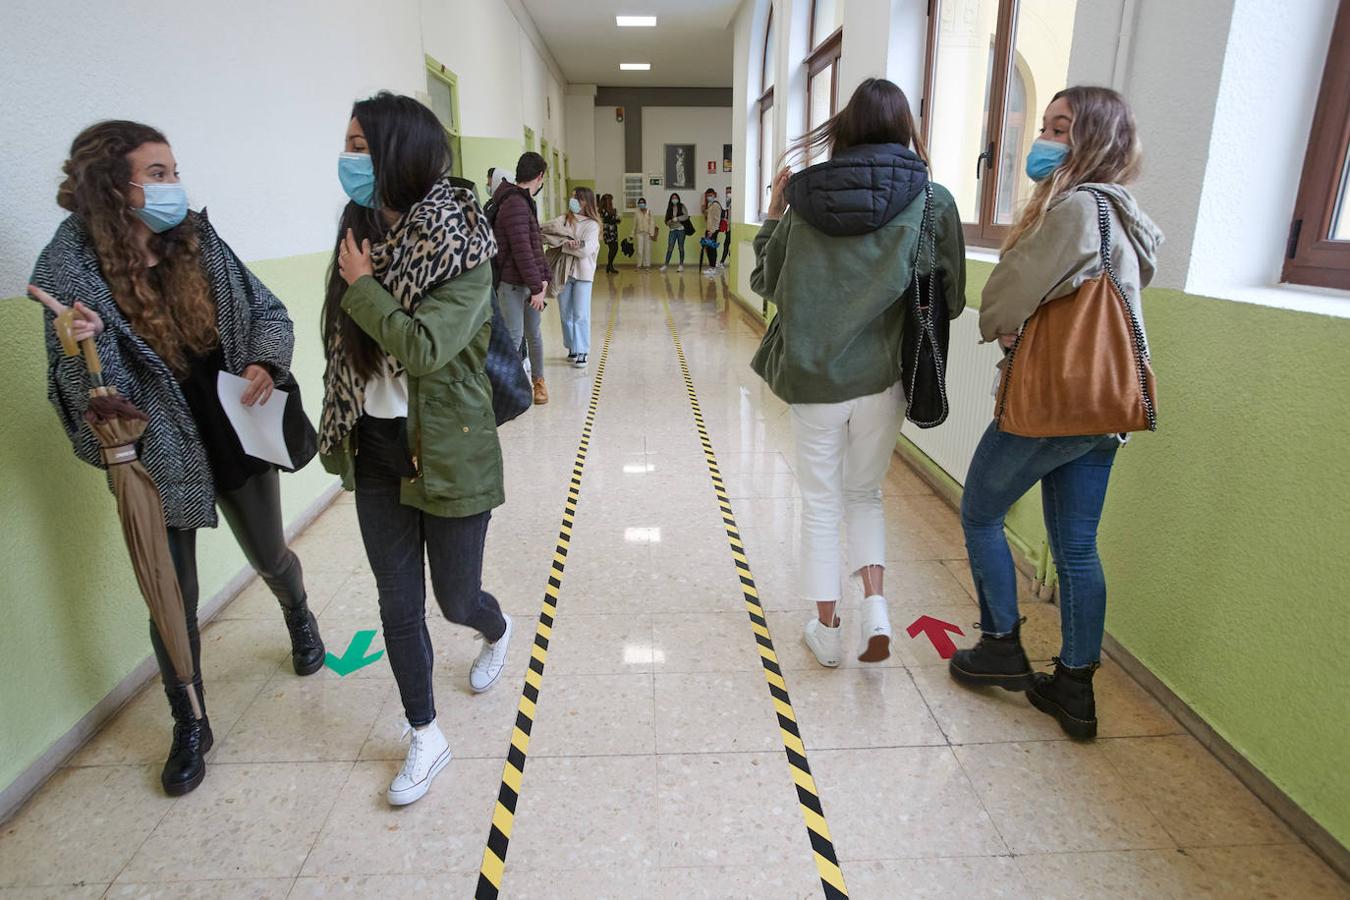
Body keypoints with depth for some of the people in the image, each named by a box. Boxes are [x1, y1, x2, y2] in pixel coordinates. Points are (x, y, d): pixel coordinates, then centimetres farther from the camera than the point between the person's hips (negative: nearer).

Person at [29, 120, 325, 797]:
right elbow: (93, 393, -14)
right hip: (159, 457, -2)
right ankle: (189, 727, 30)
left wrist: (265, 363, -15)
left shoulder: (199, 242, -6)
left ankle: (299, 617, 55)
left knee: (270, 557, 20)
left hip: (235, 435, 2)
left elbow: (266, 311, 4)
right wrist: (85, 346, -36)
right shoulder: (73, 265, -13)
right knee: (174, 598, 9)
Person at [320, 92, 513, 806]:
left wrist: (362, 285, -15)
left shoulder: (461, 245, -14)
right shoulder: (365, 229, 5)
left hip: (447, 452, -5)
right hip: (376, 451, 6)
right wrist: (340, 429, 8)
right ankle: (425, 736, 29)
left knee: (456, 597, 9)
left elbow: (426, 347, -25)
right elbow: (349, 343, 12)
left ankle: (497, 632, 48)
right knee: (398, 602, 11)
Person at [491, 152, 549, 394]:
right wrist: (537, 287, -19)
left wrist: (543, 278, 7)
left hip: (530, 282, 10)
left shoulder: (525, 202, 17)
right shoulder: (515, 203, -17)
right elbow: (521, 250, -21)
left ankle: (538, 380, 29)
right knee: (514, 336, -5)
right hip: (512, 283, -9)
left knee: (533, 333, 17)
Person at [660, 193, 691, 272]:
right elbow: (667, 219, 12)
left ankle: (681, 265, 6)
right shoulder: (669, 208, 13)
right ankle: (666, 264, -2)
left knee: (681, 247, 2)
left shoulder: (682, 206, 3)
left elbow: (686, 216, -9)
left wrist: (677, 218, -16)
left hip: (681, 229, -3)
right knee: (670, 248, -3)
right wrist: (668, 224, -7)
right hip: (672, 230, 3)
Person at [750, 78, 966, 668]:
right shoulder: (931, 200, -4)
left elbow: (765, 281, 7)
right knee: (864, 495, 22)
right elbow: (950, 299, 0)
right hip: (880, 377, 0)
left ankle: (827, 628, 23)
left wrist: (773, 214, 18)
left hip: (812, 377, 0)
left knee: (821, 503, 14)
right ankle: (874, 604, 6)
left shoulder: (806, 196, -2)